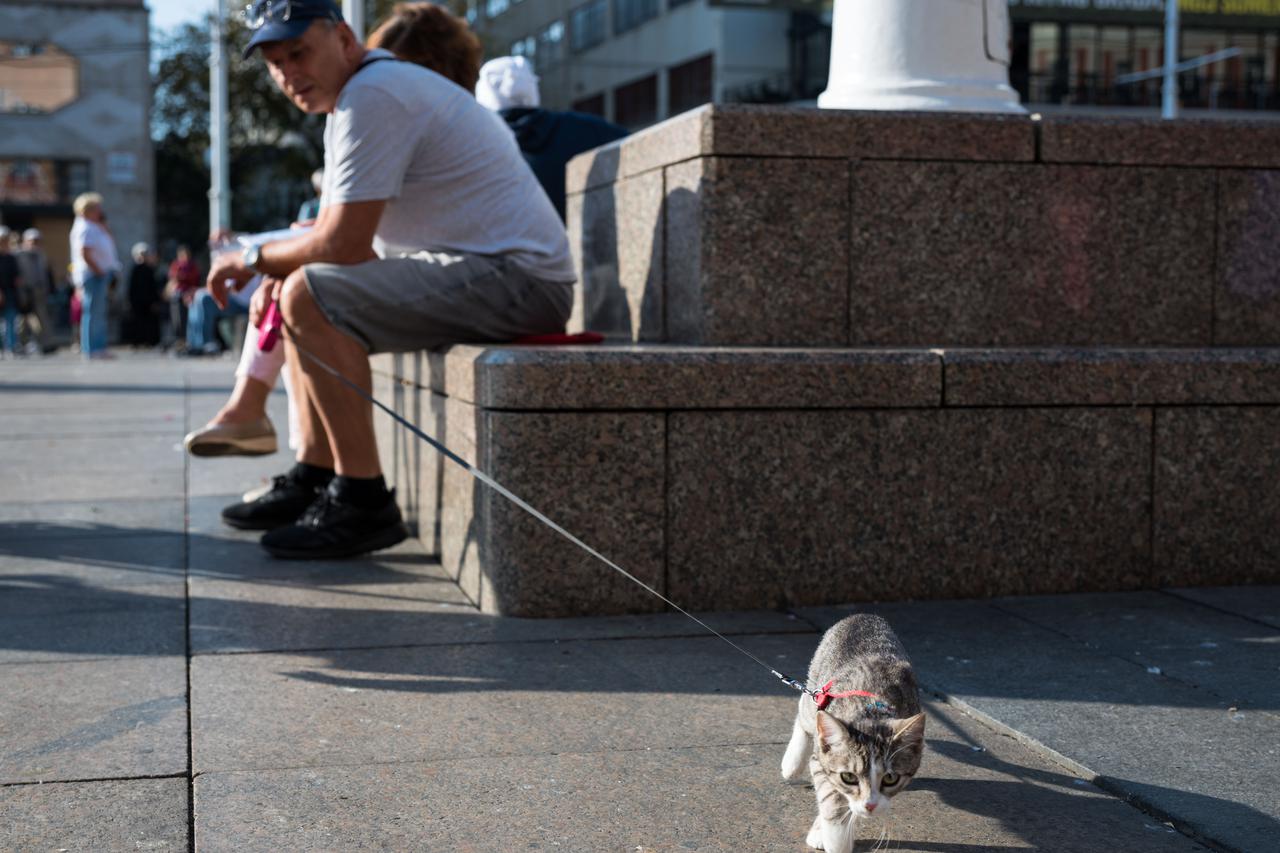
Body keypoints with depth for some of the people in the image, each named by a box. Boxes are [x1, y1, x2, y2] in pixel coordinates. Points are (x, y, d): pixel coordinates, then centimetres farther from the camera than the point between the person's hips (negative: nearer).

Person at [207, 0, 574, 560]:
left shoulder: (372, 97, -15)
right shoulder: (352, 97, 18)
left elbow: (343, 244, -20)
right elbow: (343, 239, 19)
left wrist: (255, 259, -3)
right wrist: (278, 275, 1)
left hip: (518, 276, -11)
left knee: (310, 298, -23)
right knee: (296, 295, 18)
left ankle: (365, 503, -18)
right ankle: (313, 477, 15)